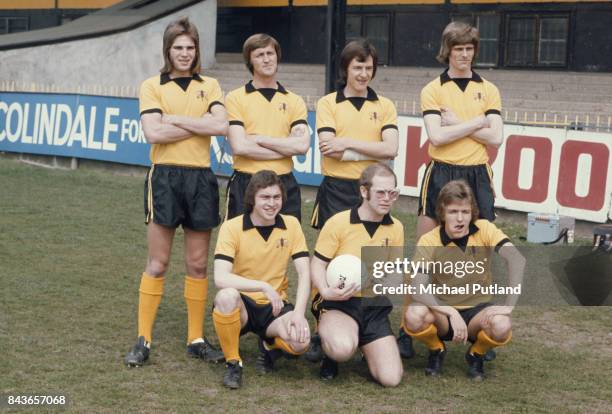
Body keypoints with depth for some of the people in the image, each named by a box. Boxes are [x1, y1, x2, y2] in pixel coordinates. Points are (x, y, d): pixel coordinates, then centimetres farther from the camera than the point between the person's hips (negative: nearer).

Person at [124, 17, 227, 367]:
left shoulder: (209, 86, 10)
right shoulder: (153, 86, 3)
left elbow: (222, 125, -9)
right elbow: (153, 132, -13)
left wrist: (176, 119, -10)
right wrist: (200, 124, -8)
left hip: (201, 179, 3)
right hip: (165, 177, -2)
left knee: (198, 265, 7)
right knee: (158, 263, 0)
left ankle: (197, 339, 16)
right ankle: (143, 341, 6)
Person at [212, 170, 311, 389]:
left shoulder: (291, 225, -1)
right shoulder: (232, 227, -12)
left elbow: (304, 274, -6)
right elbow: (220, 278, -24)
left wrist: (299, 313, -21)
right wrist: (264, 286, -33)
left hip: (275, 306, 2)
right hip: (242, 305, -2)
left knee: (300, 341, -29)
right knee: (226, 296, -38)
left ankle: (270, 345, 10)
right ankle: (233, 363, -13)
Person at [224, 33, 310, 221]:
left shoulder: (294, 101, 10)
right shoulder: (235, 98, 2)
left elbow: (302, 145, -5)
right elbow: (239, 147, -10)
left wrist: (259, 138, -9)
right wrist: (286, 148, -6)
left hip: (285, 185, 2)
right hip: (245, 185, -2)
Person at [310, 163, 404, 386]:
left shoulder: (396, 228, 9)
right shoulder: (338, 223, -5)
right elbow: (317, 264, -4)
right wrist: (326, 291, -23)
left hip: (376, 308, 4)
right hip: (340, 303, -4)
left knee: (391, 378, -13)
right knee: (342, 348, -39)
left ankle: (366, 348, 22)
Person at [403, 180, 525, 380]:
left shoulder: (484, 230, -10)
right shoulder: (429, 241, -13)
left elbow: (517, 259, -25)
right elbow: (418, 290, -24)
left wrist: (508, 306, -34)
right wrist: (452, 313, -38)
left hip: (478, 310, 0)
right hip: (443, 312, 0)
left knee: (502, 325, -34)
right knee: (413, 316, -33)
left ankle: (476, 354, 3)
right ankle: (436, 350, 2)